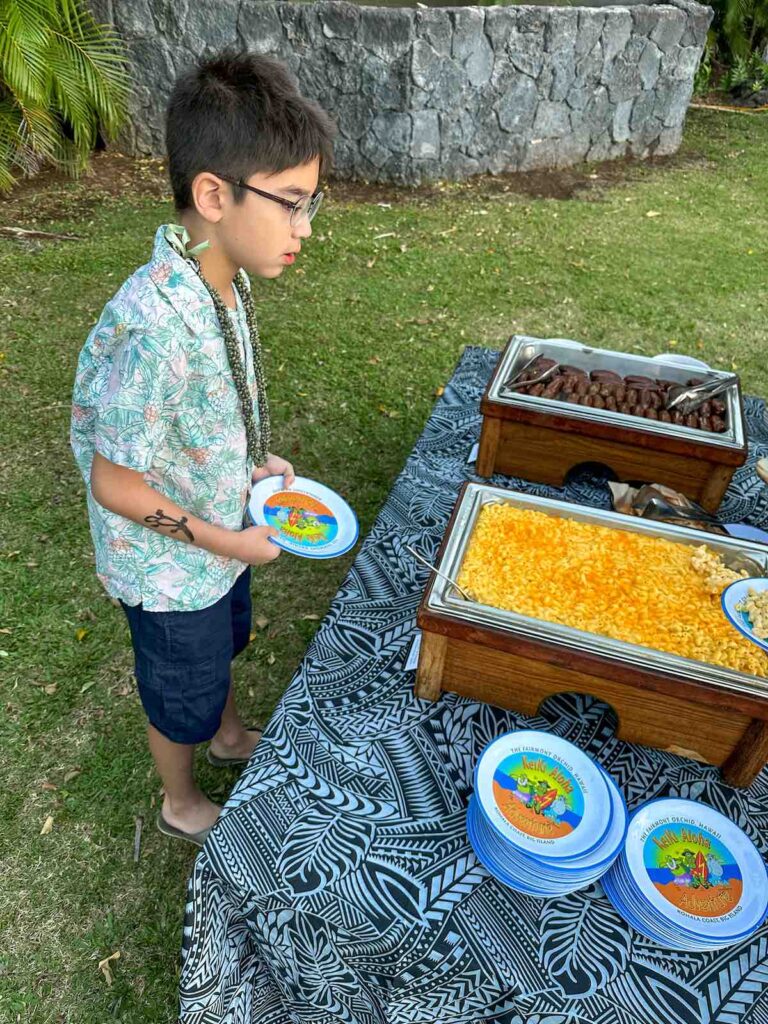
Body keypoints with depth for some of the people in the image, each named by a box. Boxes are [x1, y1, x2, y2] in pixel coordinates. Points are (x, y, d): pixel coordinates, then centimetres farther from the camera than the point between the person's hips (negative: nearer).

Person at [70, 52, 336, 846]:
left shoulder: (226, 280, -10)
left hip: (222, 535, 7)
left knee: (222, 647, 32)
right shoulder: (155, 331, -36)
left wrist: (252, 465, -1)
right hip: (170, 568, -7)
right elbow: (116, 484, -26)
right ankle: (181, 804, 50)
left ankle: (230, 735, 63)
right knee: (182, 691, 20)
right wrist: (229, 541, -19)